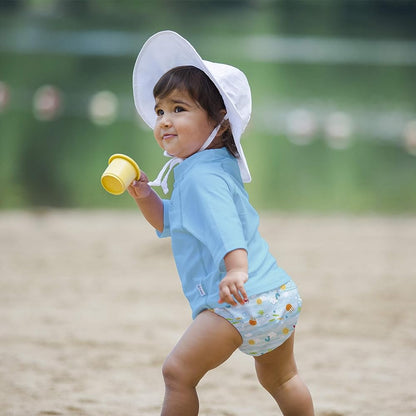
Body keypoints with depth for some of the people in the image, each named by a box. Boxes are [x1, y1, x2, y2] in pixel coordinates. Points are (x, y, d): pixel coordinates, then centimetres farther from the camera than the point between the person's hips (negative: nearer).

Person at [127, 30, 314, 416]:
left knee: (178, 371, -11)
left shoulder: (202, 176, -15)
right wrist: (145, 196, 12)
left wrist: (237, 269, -49)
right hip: (280, 296, 11)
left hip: (243, 302, -11)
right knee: (279, 379, 29)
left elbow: (223, 224, -33)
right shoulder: (216, 167, 18)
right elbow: (170, 222, 30)